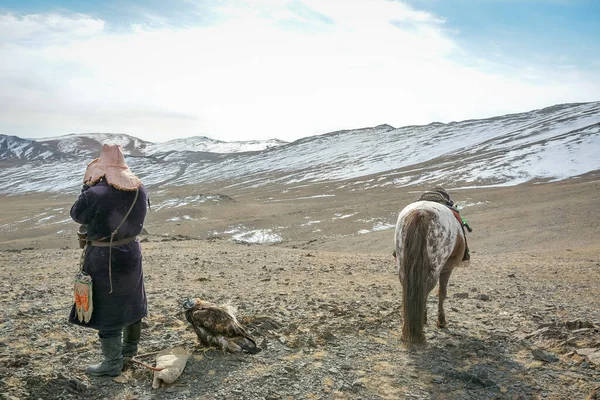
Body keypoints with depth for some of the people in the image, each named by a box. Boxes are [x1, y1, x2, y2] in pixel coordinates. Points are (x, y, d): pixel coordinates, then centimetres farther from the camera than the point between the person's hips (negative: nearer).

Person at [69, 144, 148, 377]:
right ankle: (130, 346, 41)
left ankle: (112, 363, 17)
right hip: (131, 252, 6)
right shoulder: (140, 189, -6)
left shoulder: (95, 194, -24)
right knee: (130, 302, 22)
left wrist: (87, 187, 2)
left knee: (106, 308, 7)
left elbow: (77, 215, -6)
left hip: (104, 258, -6)